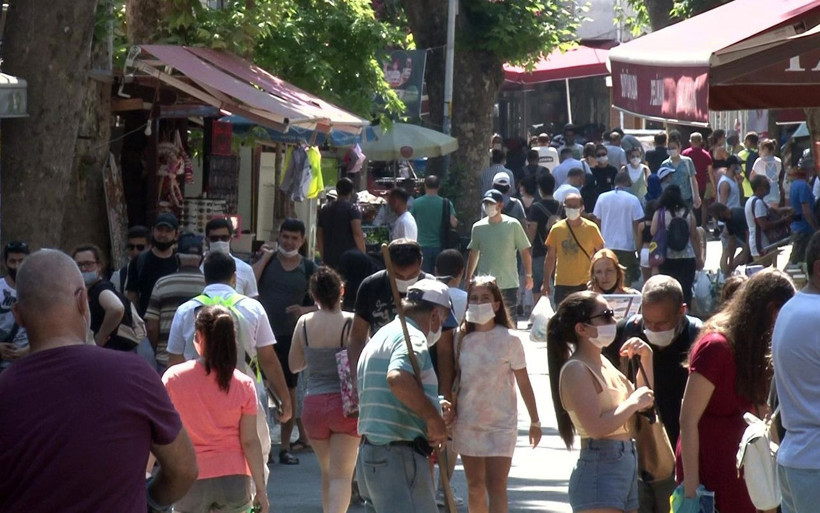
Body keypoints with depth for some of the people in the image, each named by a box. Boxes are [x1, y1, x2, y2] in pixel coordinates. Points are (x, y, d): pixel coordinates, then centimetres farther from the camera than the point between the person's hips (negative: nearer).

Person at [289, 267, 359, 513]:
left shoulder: (304, 323, 1)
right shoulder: (351, 322, -10)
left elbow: (294, 364, 11)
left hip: (313, 403, 4)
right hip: (345, 402, -4)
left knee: (327, 472, 19)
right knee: (341, 475, -5)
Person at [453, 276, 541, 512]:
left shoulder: (509, 340, -8)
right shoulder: (463, 339, 0)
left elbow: (523, 383, -2)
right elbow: (455, 380, 8)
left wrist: (535, 421, 2)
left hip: (501, 422, -3)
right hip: (467, 421, 4)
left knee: (496, 486, -9)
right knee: (475, 486, 10)